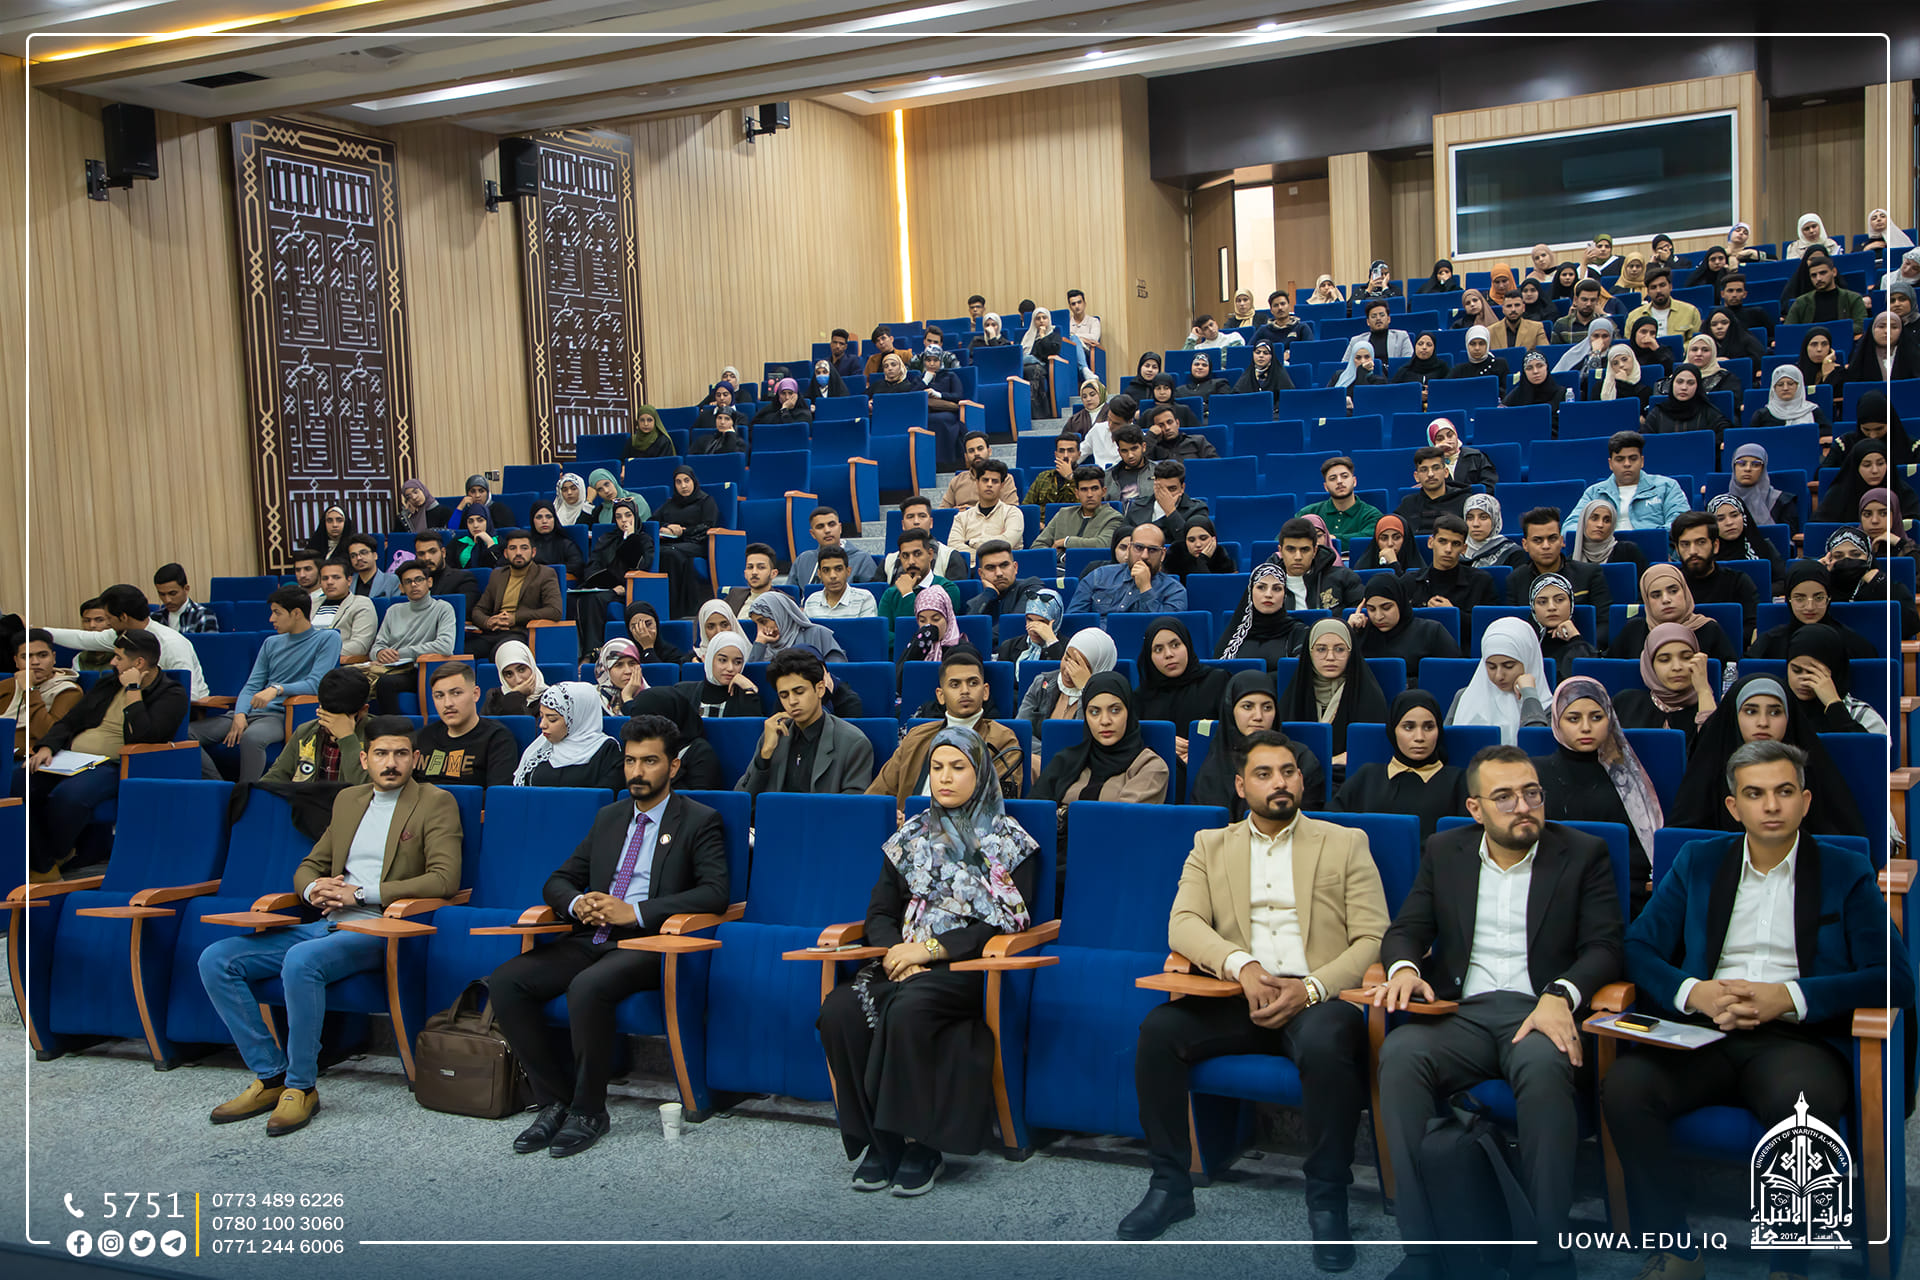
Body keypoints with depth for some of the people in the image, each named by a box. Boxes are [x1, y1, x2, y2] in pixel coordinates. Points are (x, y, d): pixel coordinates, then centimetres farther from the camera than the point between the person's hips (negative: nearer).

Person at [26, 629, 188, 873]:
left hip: (113, 767, -6)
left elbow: (141, 737, -17)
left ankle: (57, 858, -8)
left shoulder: (172, 695, -1)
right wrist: (47, 747, -1)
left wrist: (133, 689, -12)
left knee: (69, 794, -35)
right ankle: (39, 865, -13)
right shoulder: (107, 683, 20)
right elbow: (69, 721, 20)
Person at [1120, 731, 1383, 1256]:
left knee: (1326, 1044, -36)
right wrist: (1242, 966, -16)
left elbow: (1373, 940, 3)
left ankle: (1327, 1201, -16)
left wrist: (1310, 988, -14)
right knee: (1159, 1028, -24)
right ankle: (1170, 1185, -9)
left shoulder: (1345, 843, 12)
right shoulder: (1211, 846, 17)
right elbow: (1182, 925, 3)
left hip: (1317, 998, -2)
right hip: (1236, 998, 2)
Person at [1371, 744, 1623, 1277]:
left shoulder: (1584, 853, 10)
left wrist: (1559, 996, -18)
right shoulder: (1444, 852, 17)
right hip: (1459, 1012, 2)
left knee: (1544, 1066, -38)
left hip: (1540, 1013, -2)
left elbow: (1604, 947, 2)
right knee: (1400, 1054, -31)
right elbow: (1405, 930, 15)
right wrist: (1404, 967, -9)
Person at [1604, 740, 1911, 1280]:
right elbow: (1638, 948, 11)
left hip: (1798, 1037, -2)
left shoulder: (1847, 872, 11)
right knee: (1624, 1087, -29)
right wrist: (1694, 992, -10)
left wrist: (1787, 997, -14)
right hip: (1703, 1033, 2)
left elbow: (1893, 978, -1)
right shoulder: (1696, 862, 17)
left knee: (1803, 1100, -38)